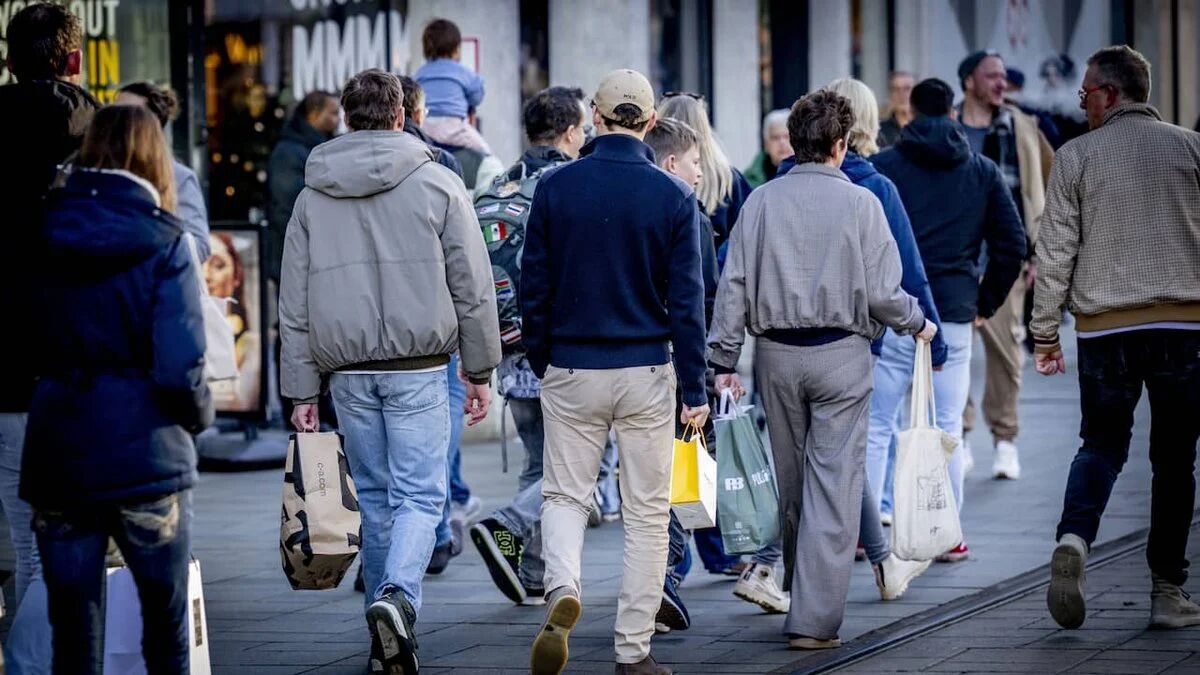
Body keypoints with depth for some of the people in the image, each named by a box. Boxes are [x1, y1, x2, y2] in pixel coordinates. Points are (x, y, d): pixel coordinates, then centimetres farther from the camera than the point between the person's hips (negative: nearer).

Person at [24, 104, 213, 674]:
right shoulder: (162, 242, -8)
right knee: (167, 627, 11)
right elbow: (179, 368, -14)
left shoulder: (41, 234, 2)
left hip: (57, 457, 3)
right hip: (145, 456, -3)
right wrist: (200, 415, 4)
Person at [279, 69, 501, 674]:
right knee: (420, 494, -1)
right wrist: (480, 370, 7)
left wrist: (301, 390, 10)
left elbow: (294, 305, 7)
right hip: (418, 368, -3)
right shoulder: (437, 184, -1)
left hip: (348, 374, 3)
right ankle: (396, 596, -26)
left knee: (375, 498, 12)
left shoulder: (313, 196, 7)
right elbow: (472, 286, -1)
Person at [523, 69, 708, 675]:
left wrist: (540, 362, 15)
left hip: (571, 372, 1)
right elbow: (687, 298, -5)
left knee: (565, 495, 12)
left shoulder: (555, 187, -3)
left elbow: (534, 284, 1)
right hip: (646, 372, -1)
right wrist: (694, 387, -1)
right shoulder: (673, 196, -5)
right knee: (647, 512, 8)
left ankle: (562, 589, -17)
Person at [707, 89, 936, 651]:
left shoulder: (762, 202, 1)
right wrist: (918, 324, 12)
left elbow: (734, 284, 0)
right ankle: (814, 619, -7)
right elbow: (881, 293, -7)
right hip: (841, 354, -3)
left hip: (777, 355, 3)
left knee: (791, 482, 16)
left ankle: (801, 591, 30)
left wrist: (724, 359, 6)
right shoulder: (860, 203, -7)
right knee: (832, 485, -2)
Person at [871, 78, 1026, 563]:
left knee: (874, 427, 4)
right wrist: (986, 303, 15)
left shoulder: (881, 167, 0)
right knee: (946, 430, 7)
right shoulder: (983, 172, 7)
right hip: (954, 317, 1)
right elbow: (1012, 245, 5)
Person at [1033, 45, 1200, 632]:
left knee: (1102, 445, 11)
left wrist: (1045, 332, 7)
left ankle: (1074, 539, -16)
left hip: (1104, 325, 0)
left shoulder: (1076, 156, 1)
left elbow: (1056, 250, 1)